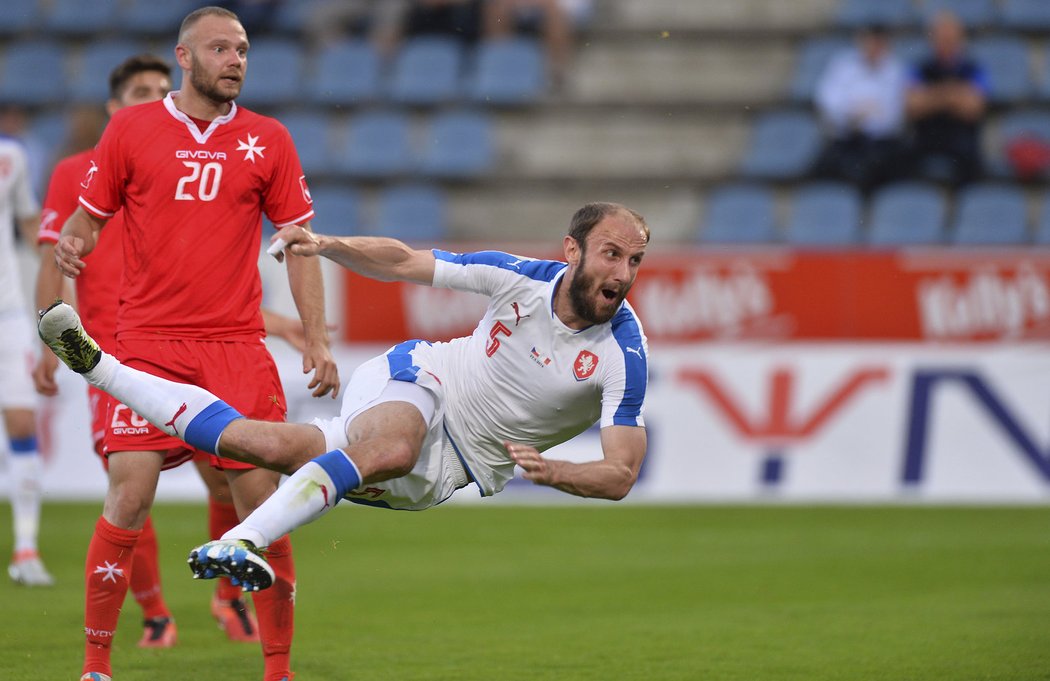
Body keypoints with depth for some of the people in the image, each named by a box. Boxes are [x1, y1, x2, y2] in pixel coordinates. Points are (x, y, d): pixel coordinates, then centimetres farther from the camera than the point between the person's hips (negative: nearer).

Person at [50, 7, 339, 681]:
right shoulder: (130, 129, 5)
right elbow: (88, 217, 11)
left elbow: (299, 244, 9)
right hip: (148, 341, -1)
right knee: (129, 499, -12)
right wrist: (70, 246, -13)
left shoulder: (268, 140, 8)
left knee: (262, 502, -3)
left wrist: (318, 340, 1)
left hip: (237, 345, 1)